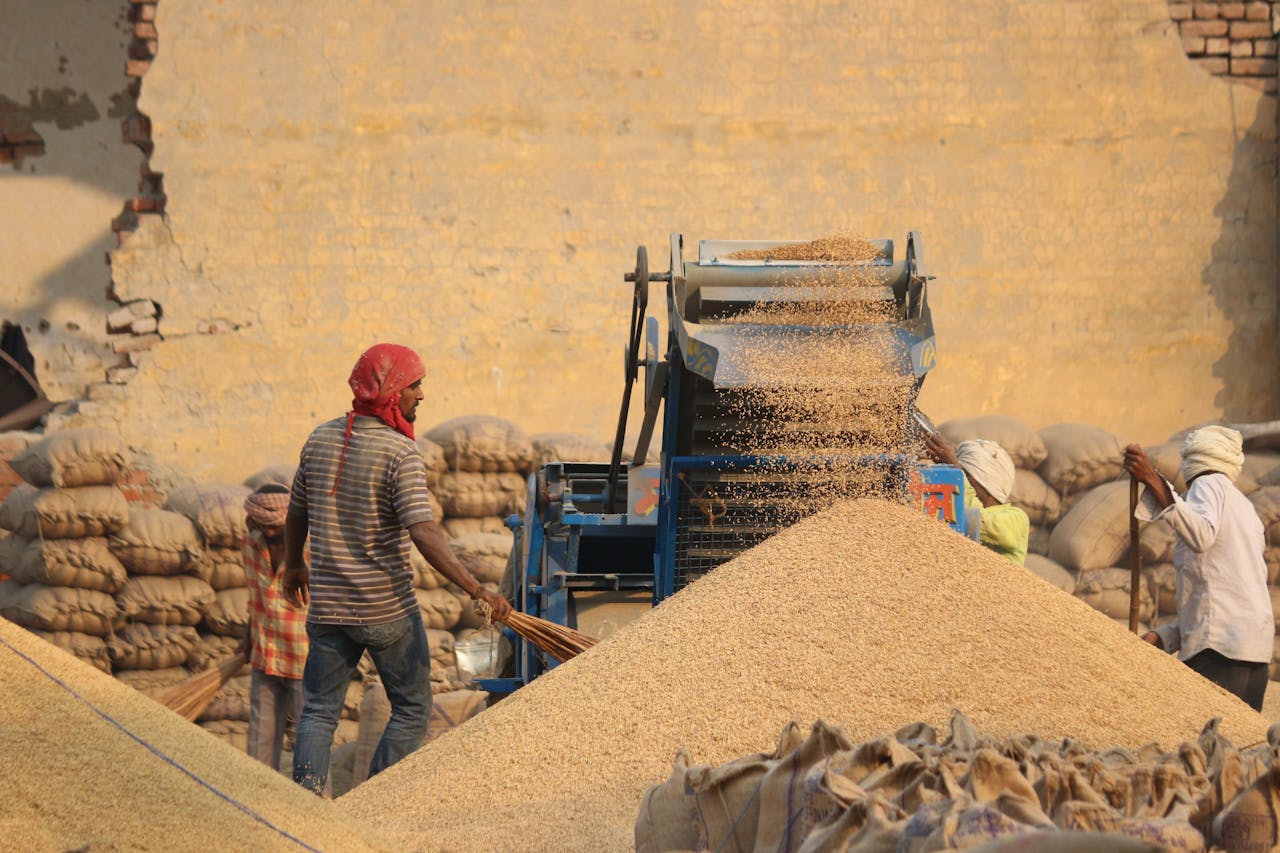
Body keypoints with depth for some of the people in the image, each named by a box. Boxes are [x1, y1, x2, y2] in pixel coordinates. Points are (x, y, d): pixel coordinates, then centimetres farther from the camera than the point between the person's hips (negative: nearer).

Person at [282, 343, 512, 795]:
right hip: (388, 607, -5)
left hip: (327, 605, 5)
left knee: (319, 710, 11)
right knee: (412, 709, 10)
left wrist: (294, 564, 36)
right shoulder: (401, 453, -14)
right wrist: (478, 591, -27)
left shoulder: (321, 439, 5)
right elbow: (424, 535, -24)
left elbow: (297, 512, 18)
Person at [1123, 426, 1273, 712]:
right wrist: (1161, 637, 16)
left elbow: (1201, 537, -21)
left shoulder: (1208, 485, 4)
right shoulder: (1246, 508, 29)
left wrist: (1154, 481, -23)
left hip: (1220, 646, -8)